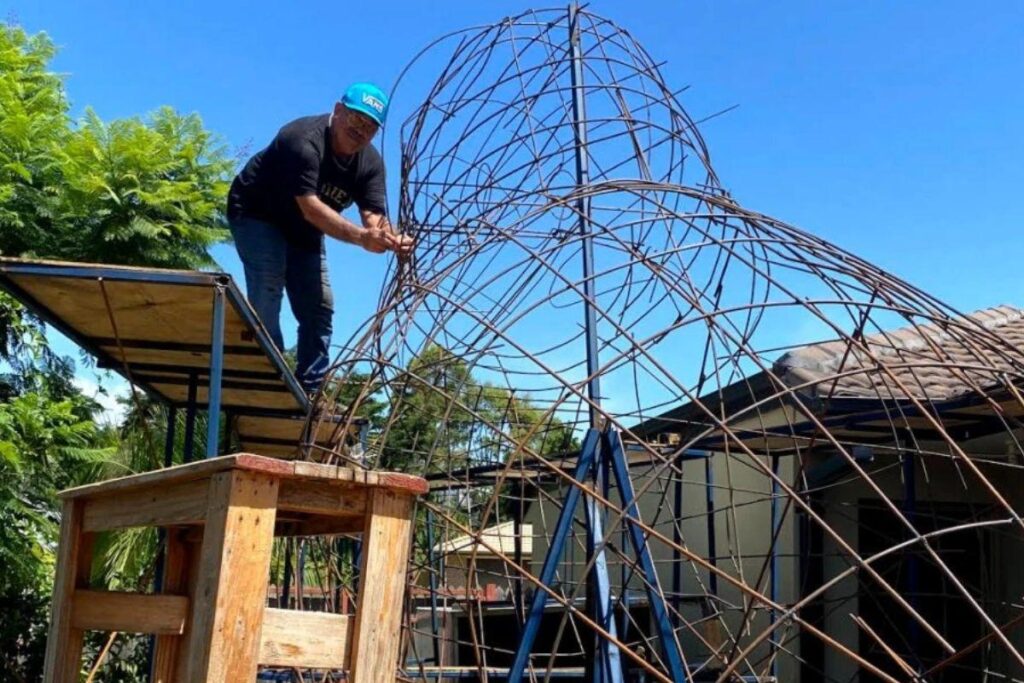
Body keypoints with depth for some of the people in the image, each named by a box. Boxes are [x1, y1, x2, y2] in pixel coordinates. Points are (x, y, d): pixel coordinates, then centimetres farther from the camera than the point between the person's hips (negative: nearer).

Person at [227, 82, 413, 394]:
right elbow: (309, 206, -41)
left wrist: (393, 239, -45)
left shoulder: (370, 162, -11)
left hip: (304, 231, 7)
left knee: (319, 309, 3)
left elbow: (374, 215, -20)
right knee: (266, 299, -22)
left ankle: (308, 394, 9)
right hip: (257, 215, -7)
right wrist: (361, 236, -54)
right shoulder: (304, 140, -31)